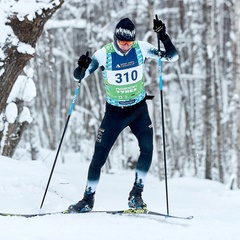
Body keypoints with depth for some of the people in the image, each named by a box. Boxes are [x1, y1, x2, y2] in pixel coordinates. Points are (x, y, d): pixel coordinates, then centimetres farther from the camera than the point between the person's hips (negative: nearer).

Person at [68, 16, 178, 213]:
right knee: (99, 155, -2)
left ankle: (136, 194, -3)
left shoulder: (141, 49, -12)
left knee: (147, 148, -17)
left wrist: (163, 36, -28)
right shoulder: (104, 54, -16)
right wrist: (82, 68, -38)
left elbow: (172, 57, -12)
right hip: (114, 111, -1)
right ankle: (88, 199, 12)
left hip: (139, 109, 1)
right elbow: (78, 77, -15)